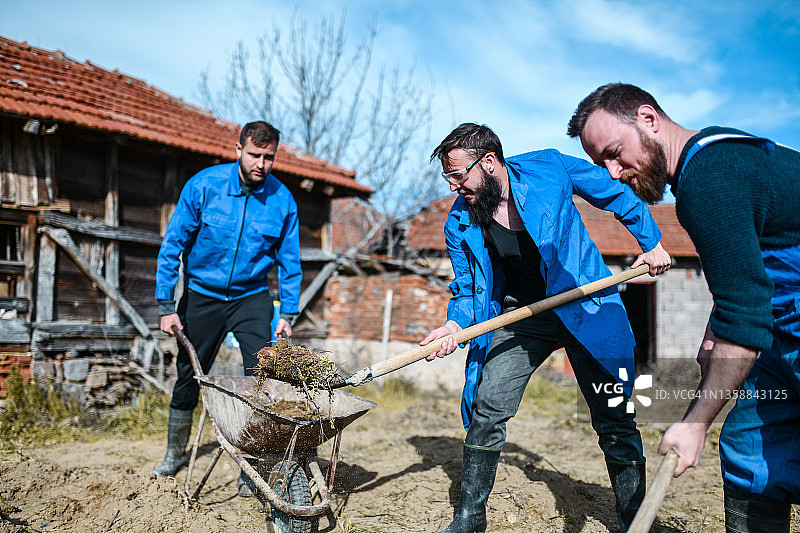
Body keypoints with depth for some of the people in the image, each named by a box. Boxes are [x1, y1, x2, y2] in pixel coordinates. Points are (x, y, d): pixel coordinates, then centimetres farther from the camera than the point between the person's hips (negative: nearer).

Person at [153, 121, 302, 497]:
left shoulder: (282, 200, -10)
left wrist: (288, 313, -3)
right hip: (201, 295, 0)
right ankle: (176, 453, 35)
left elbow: (288, 260, 1)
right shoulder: (204, 185, -14)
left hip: (251, 297, 0)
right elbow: (172, 244, -9)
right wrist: (166, 305, -11)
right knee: (187, 377, 11)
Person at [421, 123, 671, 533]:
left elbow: (618, 196, 4)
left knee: (614, 418, 0)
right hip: (519, 318, 2)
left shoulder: (549, 168, -11)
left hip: (586, 307, -2)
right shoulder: (459, 223, -5)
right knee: (486, 410, -7)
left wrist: (651, 242, 3)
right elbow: (466, 291, 4)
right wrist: (455, 324, -15)